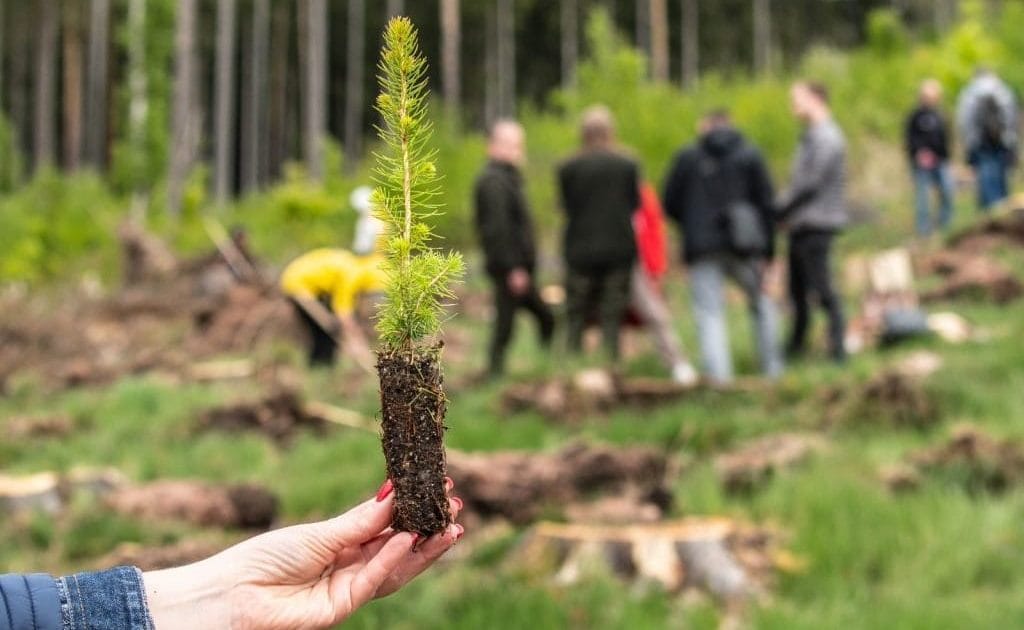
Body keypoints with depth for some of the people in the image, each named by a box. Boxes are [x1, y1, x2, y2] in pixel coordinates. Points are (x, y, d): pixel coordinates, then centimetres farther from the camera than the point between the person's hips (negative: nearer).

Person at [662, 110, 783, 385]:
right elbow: (766, 205, 1)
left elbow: (670, 204, 6)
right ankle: (772, 367, 16)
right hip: (744, 246, 1)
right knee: (761, 305, 17)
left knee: (709, 312, -1)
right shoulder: (751, 156, 7)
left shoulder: (687, 158, 6)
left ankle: (718, 372, -15)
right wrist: (767, 252, 3)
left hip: (702, 248, -1)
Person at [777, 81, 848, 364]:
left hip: (817, 225, -9)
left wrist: (779, 211, -12)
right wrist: (782, 207, 3)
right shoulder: (812, 136, 18)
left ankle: (838, 347, -4)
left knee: (822, 287, -8)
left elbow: (810, 185, -19)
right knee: (797, 289, 13)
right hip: (800, 225, 9)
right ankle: (796, 343, 23)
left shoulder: (826, 138, -13)